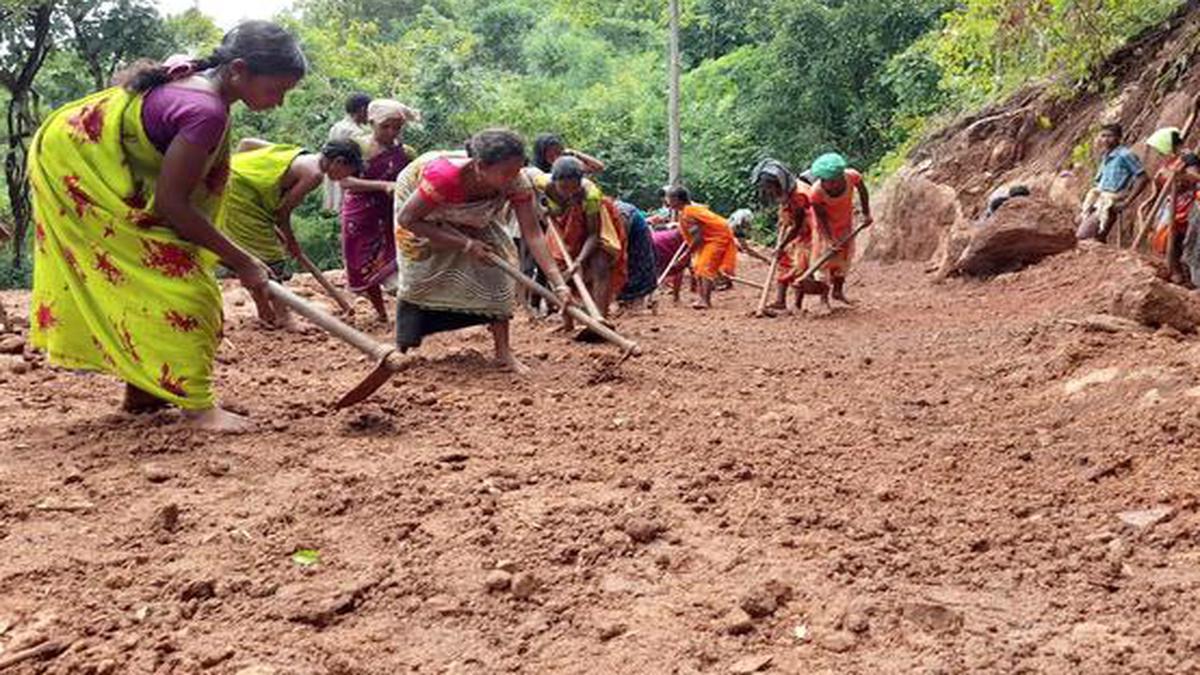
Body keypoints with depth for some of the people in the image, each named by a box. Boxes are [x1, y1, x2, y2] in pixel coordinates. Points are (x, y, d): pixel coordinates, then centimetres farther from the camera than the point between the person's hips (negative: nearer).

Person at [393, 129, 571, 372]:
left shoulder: (516, 183, -34)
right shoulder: (445, 175, -45)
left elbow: (533, 234, -32)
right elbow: (407, 219, -34)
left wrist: (558, 284, -42)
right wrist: (465, 244, -35)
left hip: (468, 219, 3)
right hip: (419, 207, -3)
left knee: (496, 265, -12)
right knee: (418, 273, -5)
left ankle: (503, 351, -5)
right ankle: (401, 350, 15)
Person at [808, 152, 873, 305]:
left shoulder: (851, 177, -30)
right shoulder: (816, 193, -36)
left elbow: (862, 191, -7)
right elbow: (821, 218, -28)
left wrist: (866, 214, -4)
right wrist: (830, 240, -34)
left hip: (845, 221, 4)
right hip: (826, 226, -4)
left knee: (844, 255, 14)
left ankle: (838, 291, 32)